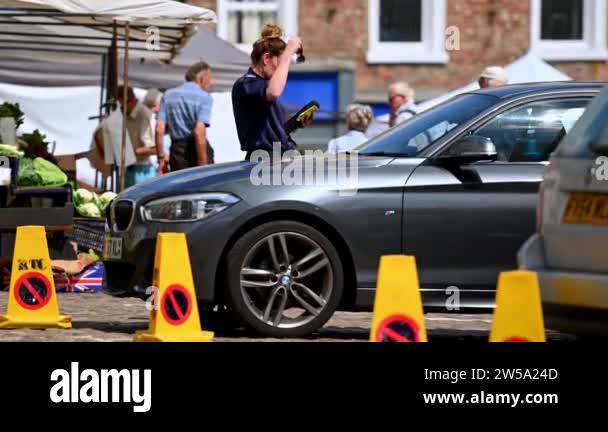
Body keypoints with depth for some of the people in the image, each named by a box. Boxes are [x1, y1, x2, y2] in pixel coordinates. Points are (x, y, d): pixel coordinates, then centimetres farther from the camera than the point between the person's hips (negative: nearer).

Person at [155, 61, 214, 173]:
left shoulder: (169, 95, 10)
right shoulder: (204, 97, -7)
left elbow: (159, 129, 3)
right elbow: (199, 131, -18)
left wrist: (161, 157, 8)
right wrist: (203, 164, -17)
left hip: (176, 148, 5)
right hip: (196, 150, -5)